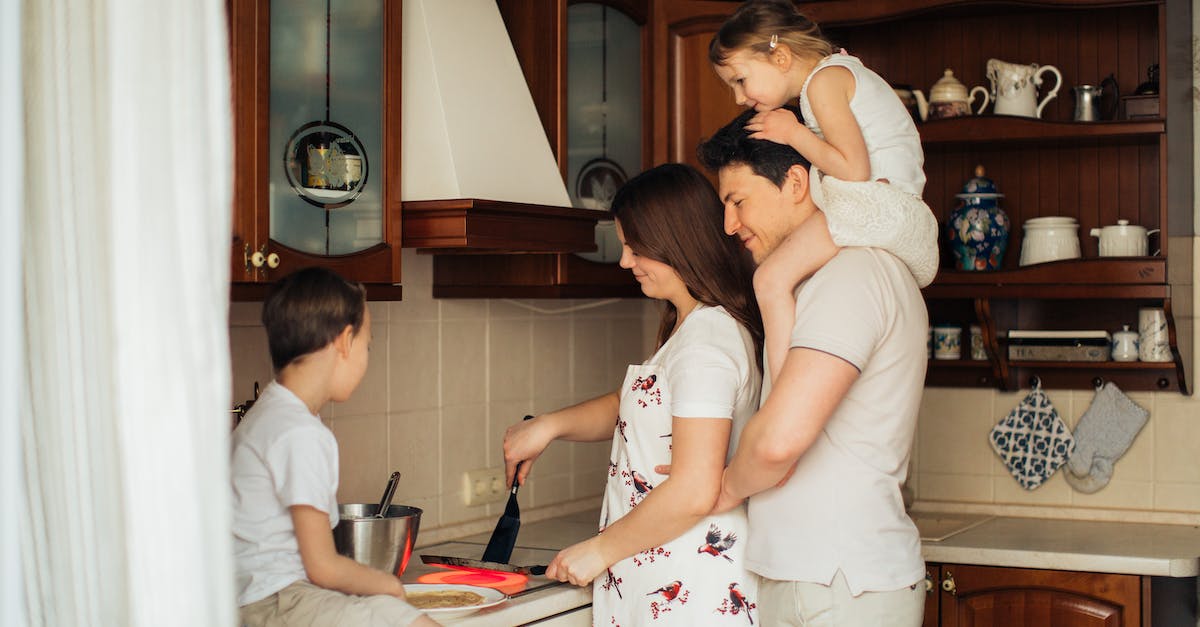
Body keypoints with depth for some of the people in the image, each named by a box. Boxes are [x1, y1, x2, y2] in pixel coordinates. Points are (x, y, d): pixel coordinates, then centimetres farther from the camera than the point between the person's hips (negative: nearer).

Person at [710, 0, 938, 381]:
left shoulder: (824, 79, -7)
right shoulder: (843, 69, 24)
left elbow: (854, 169, -17)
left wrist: (792, 133, -6)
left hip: (875, 202, -11)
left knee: (771, 279, -21)